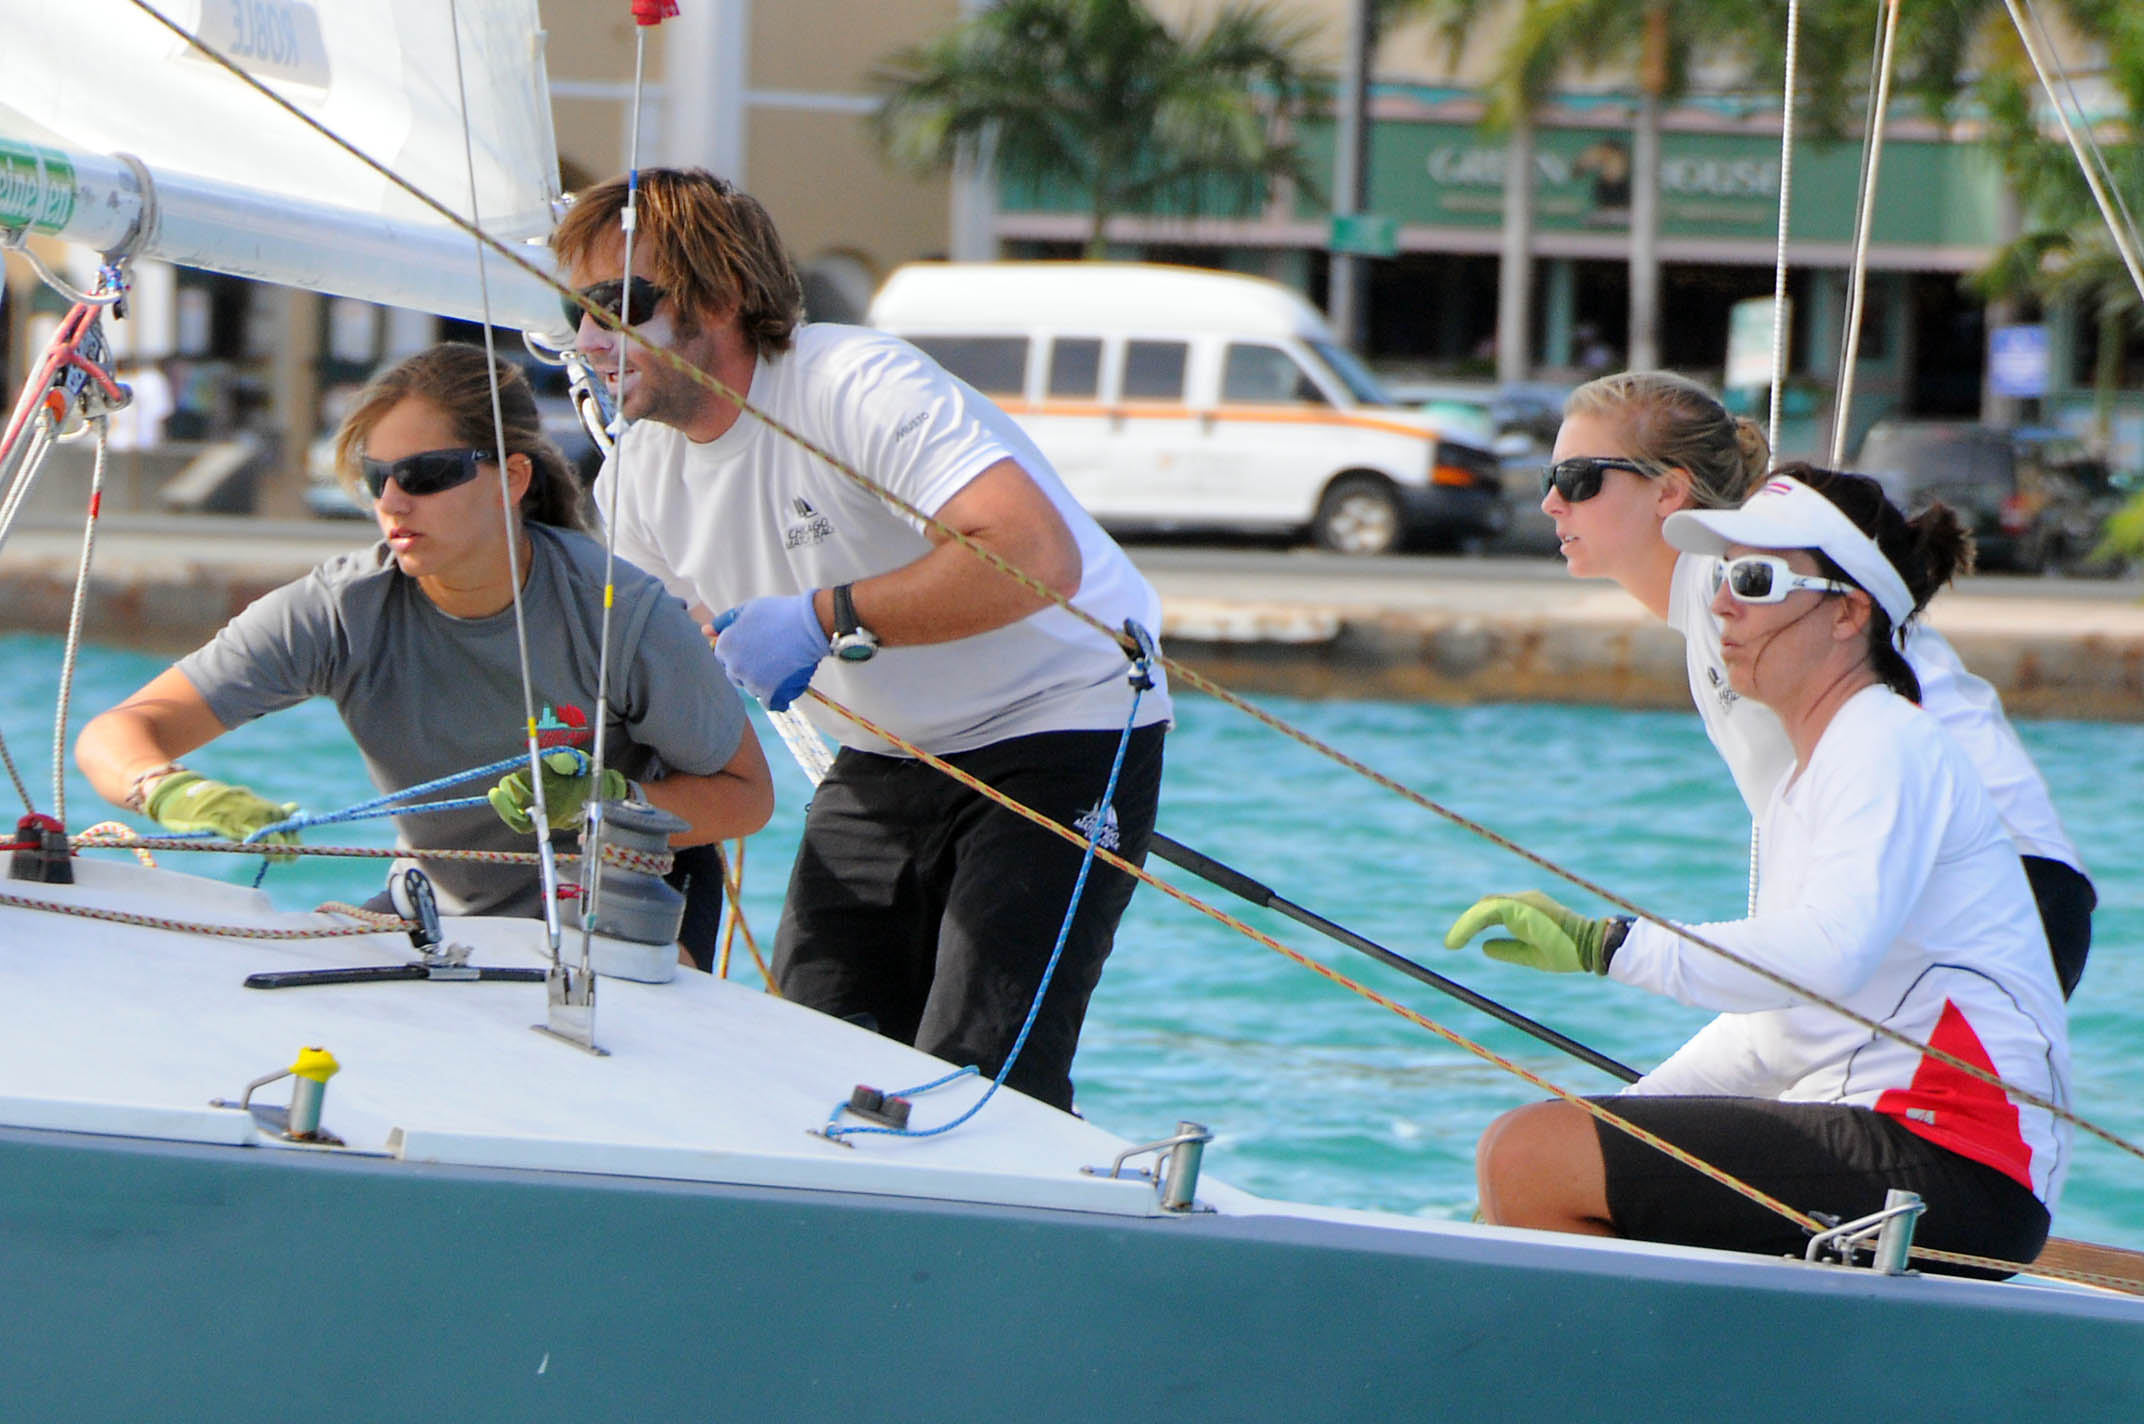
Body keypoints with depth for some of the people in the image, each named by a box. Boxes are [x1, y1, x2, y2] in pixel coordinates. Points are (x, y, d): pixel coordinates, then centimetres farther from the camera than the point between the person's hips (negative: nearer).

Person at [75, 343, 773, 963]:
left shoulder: (621, 616, -26)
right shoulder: (343, 611, -22)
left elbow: (747, 794, -14)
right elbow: (114, 735, -27)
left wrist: (607, 801, -34)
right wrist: (176, 792, -53)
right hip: (448, 912, 3)